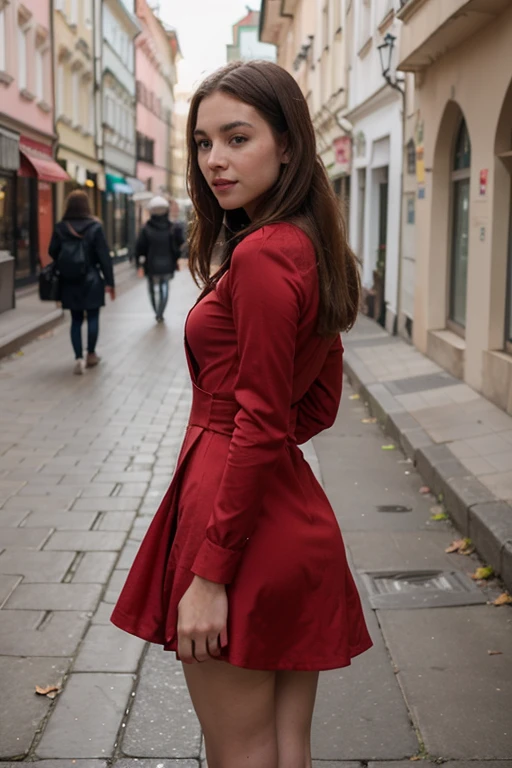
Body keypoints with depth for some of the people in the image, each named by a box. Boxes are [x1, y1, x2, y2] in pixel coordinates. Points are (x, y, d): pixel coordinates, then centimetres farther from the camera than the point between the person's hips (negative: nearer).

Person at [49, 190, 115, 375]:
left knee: (76, 320, 8)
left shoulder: (60, 228, -2)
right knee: (93, 317, 10)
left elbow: (53, 252, 1)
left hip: (69, 283, 3)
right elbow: (104, 256, -9)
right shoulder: (95, 227, -9)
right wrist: (109, 281, -6)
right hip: (91, 281, -2)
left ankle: (79, 358, 1)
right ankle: (91, 355, 18)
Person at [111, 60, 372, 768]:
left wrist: (209, 572, -17)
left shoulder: (260, 255, -17)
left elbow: (260, 425, -20)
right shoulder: (311, 249, 12)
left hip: (244, 526, -9)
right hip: (298, 518, 9)